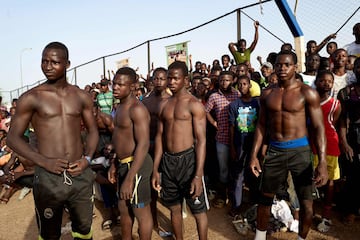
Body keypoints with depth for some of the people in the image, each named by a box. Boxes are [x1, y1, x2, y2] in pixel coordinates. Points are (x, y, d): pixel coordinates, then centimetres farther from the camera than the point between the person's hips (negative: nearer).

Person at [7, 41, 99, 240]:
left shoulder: (82, 96, 5)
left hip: (81, 175, 2)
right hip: (48, 178, -2)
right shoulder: (30, 98, -3)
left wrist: (87, 158, -5)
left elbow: (93, 130, 12)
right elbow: (13, 137, -1)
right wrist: (44, 162, -14)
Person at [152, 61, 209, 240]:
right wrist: (155, 169, 7)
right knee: (174, 208, 19)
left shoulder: (194, 105, -9)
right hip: (167, 160, 5)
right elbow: (159, 136, 9)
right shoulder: (164, 105, 8)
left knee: (198, 210, 8)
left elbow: (201, 140, -12)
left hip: (187, 159, -5)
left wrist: (198, 175, -18)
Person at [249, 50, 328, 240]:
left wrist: (322, 162, -17)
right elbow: (261, 125, 7)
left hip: (300, 150, -2)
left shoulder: (307, 93, -6)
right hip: (274, 150, 3)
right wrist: (254, 155, 2)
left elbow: (318, 127, -8)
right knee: (265, 197, 12)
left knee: (306, 203, 5)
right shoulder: (267, 94, 4)